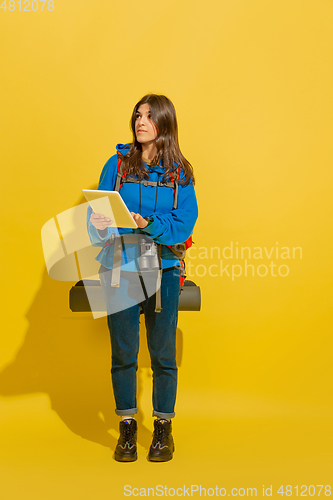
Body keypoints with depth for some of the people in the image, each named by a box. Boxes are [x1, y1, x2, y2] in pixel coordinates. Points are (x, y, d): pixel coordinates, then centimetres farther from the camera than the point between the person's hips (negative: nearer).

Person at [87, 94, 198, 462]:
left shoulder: (180, 173, 4)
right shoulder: (117, 164, 6)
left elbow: (184, 224, -5)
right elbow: (96, 211, 1)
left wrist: (150, 224, -21)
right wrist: (100, 226, -21)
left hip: (163, 268, 0)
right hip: (120, 266, 1)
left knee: (163, 353, 4)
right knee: (123, 352, 3)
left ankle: (163, 427, 22)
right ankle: (127, 427, 21)